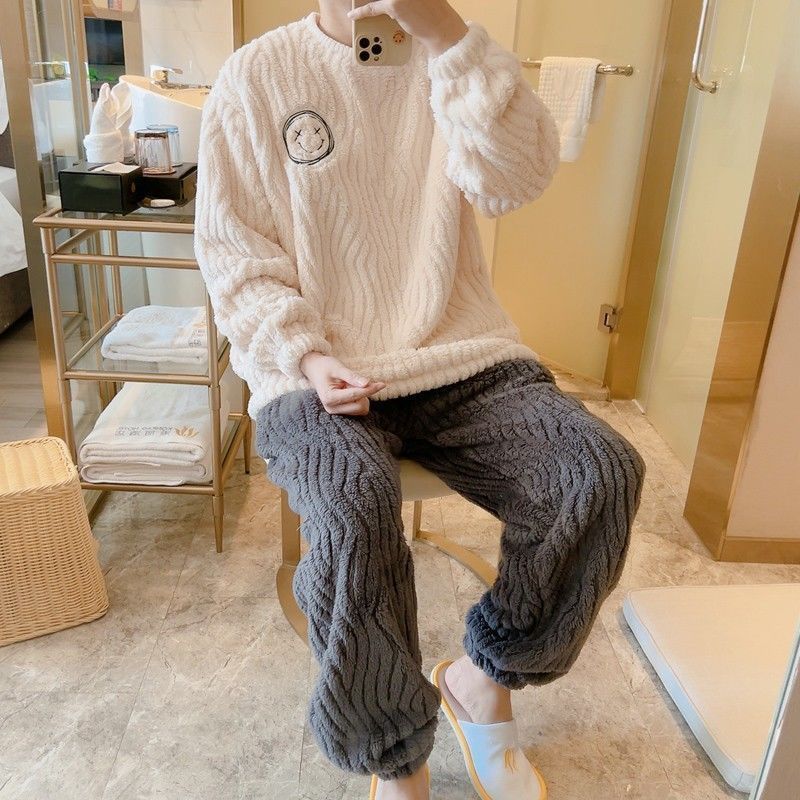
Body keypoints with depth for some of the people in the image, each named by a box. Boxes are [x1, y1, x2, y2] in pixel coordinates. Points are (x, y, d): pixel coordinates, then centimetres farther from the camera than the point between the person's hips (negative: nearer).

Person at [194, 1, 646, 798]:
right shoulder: (256, 74, 3)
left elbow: (514, 179, -10)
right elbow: (235, 253, 1)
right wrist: (305, 357, -15)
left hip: (462, 358, 3)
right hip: (316, 372, -2)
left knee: (602, 473, -20)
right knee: (354, 511, -32)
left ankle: (483, 677, 6)